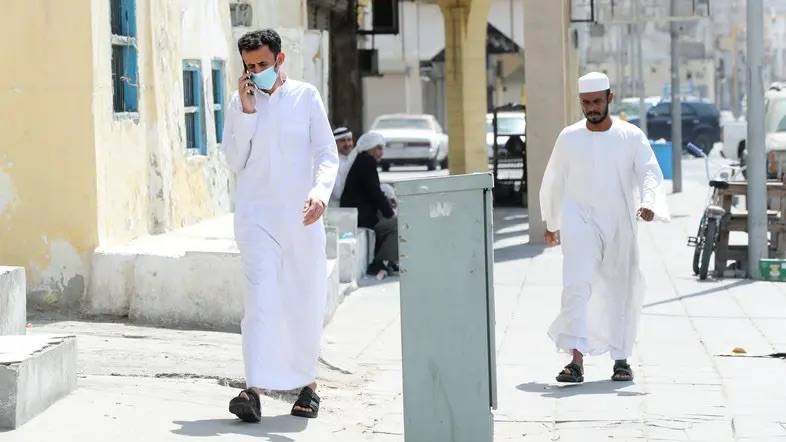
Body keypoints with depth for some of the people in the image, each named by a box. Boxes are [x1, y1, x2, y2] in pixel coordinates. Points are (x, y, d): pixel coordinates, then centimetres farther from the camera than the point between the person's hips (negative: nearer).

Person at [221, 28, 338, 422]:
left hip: (300, 217, 0)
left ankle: (307, 382, 24)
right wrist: (247, 110, -8)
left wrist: (320, 192, -20)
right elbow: (235, 161, -1)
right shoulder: (240, 102, 6)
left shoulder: (306, 97, 3)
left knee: (307, 302, 8)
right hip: (256, 217, 0)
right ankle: (255, 388, -21)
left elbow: (327, 155, -1)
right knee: (260, 299, -13)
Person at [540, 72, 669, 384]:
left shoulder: (631, 137, 0)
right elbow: (554, 182, 15)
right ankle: (576, 359, -25)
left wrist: (649, 203, -29)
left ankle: (621, 358, 21)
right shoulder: (568, 138, 5)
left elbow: (650, 172, -9)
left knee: (621, 290, 6)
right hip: (580, 221, 0)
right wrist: (551, 223, 20)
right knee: (577, 285, -17)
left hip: (620, 223, 0)